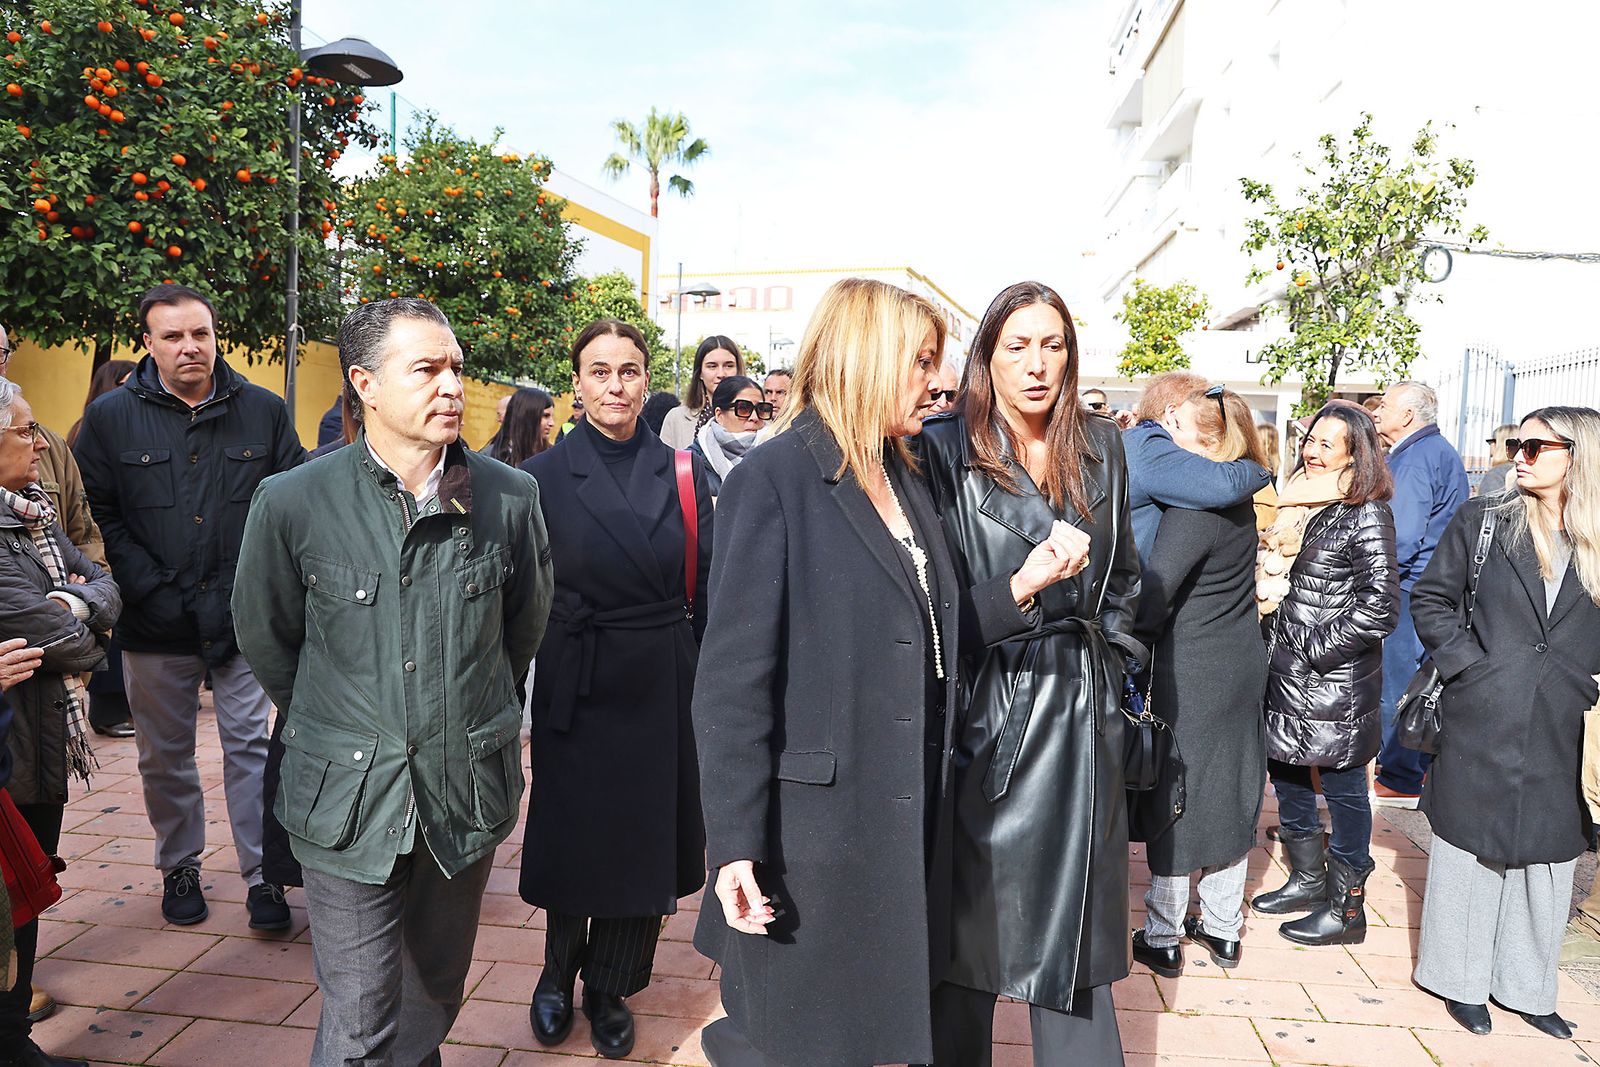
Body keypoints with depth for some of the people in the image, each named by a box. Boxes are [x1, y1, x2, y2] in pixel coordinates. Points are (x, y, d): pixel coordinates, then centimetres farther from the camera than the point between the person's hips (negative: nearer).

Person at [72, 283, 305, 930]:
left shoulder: (263, 411, 2)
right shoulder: (111, 416, 1)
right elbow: (98, 515, 0)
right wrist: (150, 590, -9)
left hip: (244, 617, -1)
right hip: (155, 623, 1)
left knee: (251, 746, 4)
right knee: (165, 756, 14)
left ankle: (262, 875, 14)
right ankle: (179, 867, 32)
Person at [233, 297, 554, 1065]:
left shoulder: (511, 498, -6)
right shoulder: (293, 503, -9)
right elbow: (266, 639, 7)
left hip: (469, 793, 2)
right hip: (347, 800, -2)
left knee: (433, 1000, 20)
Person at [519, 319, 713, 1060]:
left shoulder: (683, 475, 1)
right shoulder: (541, 478, -3)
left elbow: (708, 592, 2)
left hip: (661, 690, 2)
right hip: (576, 688, -1)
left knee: (644, 841, 11)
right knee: (570, 839, 11)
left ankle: (610, 991, 35)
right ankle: (558, 975, 39)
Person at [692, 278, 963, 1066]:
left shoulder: (906, 481, 11)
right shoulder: (774, 481, -13)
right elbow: (732, 677, -16)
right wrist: (734, 843, -18)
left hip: (905, 819, 7)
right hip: (813, 820, -7)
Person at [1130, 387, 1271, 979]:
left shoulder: (1193, 509, -21)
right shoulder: (1238, 499, 5)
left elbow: (1153, 592, -26)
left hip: (1191, 672, -8)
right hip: (1243, 663, 8)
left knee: (1177, 795, 4)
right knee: (1230, 789, 15)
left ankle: (1163, 936, 16)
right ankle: (1222, 928, 29)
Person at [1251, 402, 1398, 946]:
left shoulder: (1365, 517, -13)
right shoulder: (1300, 503, 12)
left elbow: (1380, 606, -18)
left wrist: (1314, 647, -16)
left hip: (1334, 680, -8)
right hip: (1284, 673, 8)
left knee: (1342, 788, 3)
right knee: (1286, 773, 17)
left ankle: (1346, 909, 17)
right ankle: (1308, 880, 34)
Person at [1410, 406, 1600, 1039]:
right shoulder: (1483, 519, -1)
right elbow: (1431, 598, 1)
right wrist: (1468, 663, -8)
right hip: (1482, 727, -2)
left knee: (1547, 858, 13)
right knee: (1473, 849, 8)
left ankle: (1526, 985, 31)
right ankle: (1462, 979, 25)